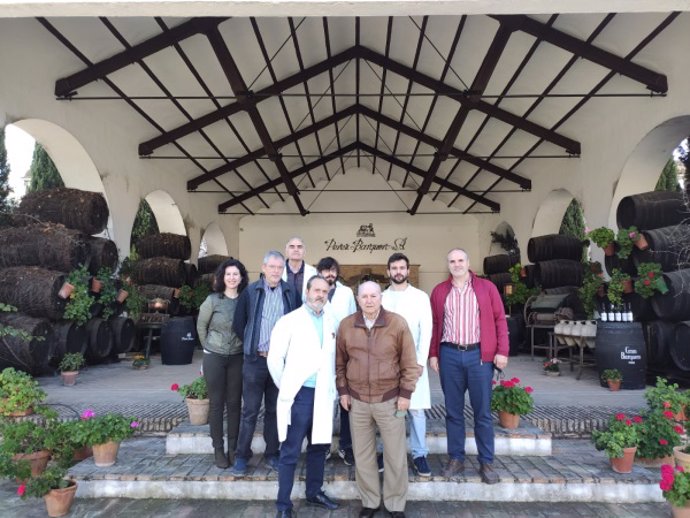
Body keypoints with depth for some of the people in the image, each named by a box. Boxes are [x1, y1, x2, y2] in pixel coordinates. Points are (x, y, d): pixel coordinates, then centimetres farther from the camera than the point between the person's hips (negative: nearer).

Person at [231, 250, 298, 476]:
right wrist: (251, 346, 3)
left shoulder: (289, 293, 2)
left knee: (275, 410, 12)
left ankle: (272, 454, 24)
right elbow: (238, 324, 4)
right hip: (255, 359, -1)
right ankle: (242, 456, 18)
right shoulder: (251, 291, -1)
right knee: (250, 411, 5)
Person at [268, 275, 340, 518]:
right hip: (299, 394, -5)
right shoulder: (289, 321, -8)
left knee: (319, 446, 17)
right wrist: (284, 387, 0)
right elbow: (274, 359, -6)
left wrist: (332, 386, 10)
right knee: (290, 452, 4)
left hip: (323, 395, 5)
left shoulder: (332, 322, 7)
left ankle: (314, 492, 35)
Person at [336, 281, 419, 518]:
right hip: (357, 401, 2)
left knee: (395, 455, 9)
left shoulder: (398, 323, -9)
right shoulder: (346, 325, -1)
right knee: (363, 455, 14)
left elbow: (409, 363, -4)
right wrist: (342, 390, 6)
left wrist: (405, 393, -6)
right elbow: (340, 362, 8)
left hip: (390, 399, -2)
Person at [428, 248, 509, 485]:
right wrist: (433, 354, 3)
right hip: (449, 355, 2)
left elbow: (499, 320, 0)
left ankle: (486, 463, 19)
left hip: (480, 354, -1)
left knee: (483, 412, 6)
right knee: (453, 411, 10)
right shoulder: (439, 291, 7)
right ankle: (456, 459, 23)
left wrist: (501, 351, -6)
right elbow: (434, 324, 7)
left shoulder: (487, 287, 2)